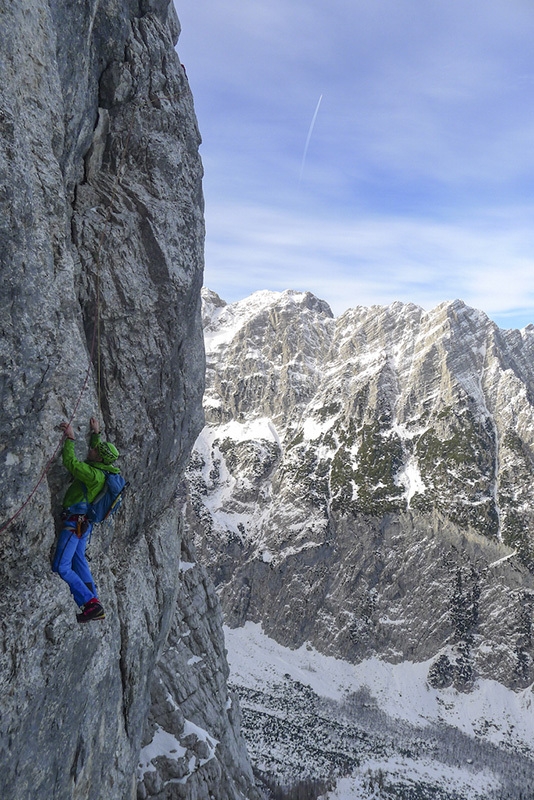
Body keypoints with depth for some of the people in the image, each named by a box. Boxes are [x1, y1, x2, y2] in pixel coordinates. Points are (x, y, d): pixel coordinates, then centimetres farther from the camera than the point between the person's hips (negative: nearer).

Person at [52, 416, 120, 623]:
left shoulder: (94, 475, -24)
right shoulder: (105, 471, 3)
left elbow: (70, 462, -28)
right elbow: (97, 450, 23)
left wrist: (70, 439, -21)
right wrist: (96, 434, 24)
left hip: (75, 522, -10)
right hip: (83, 523, 10)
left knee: (61, 568, -9)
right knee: (78, 561, 18)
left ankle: (91, 604, -12)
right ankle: (93, 602, 18)